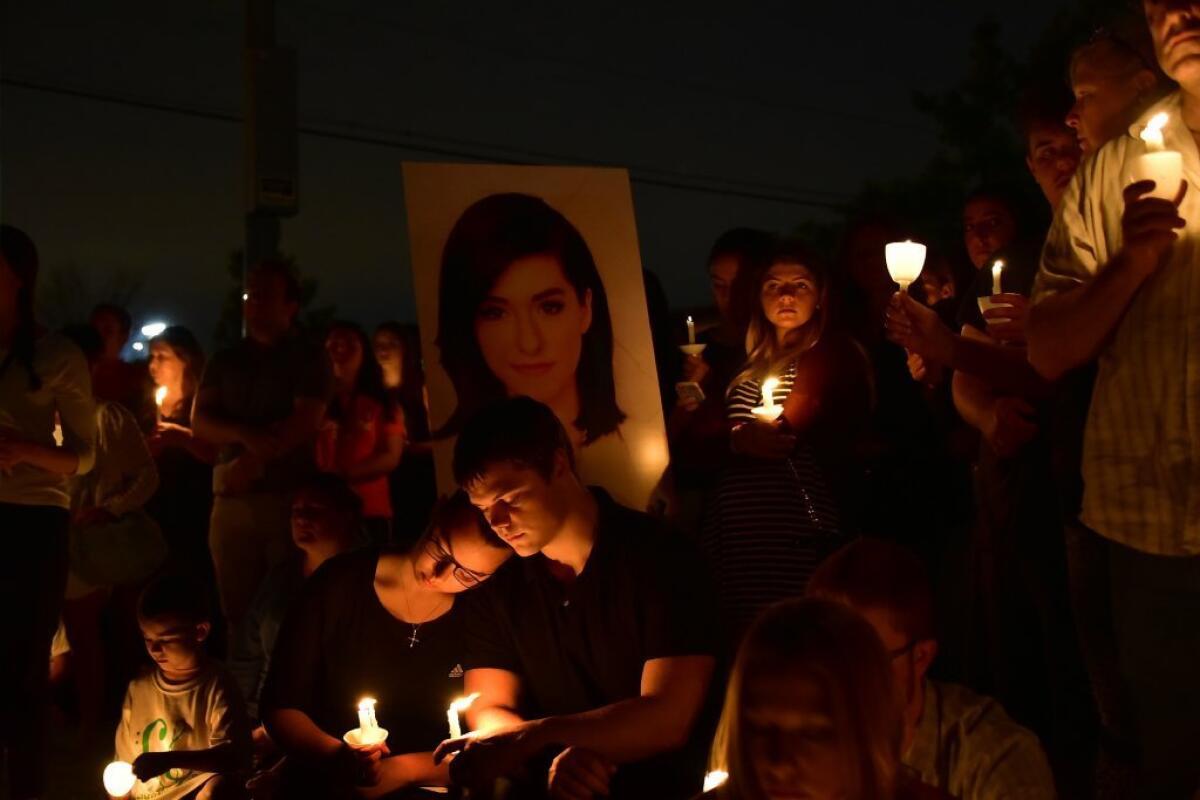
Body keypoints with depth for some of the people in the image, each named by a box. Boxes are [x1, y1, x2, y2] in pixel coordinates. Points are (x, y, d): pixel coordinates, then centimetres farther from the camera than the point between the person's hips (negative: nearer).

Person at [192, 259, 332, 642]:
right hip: (232, 499, 4)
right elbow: (200, 421, 7)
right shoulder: (224, 361, 19)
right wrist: (245, 435, -12)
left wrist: (252, 462, -10)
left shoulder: (307, 359, 7)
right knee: (238, 611, 1)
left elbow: (304, 423, -5)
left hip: (290, 496, -4)